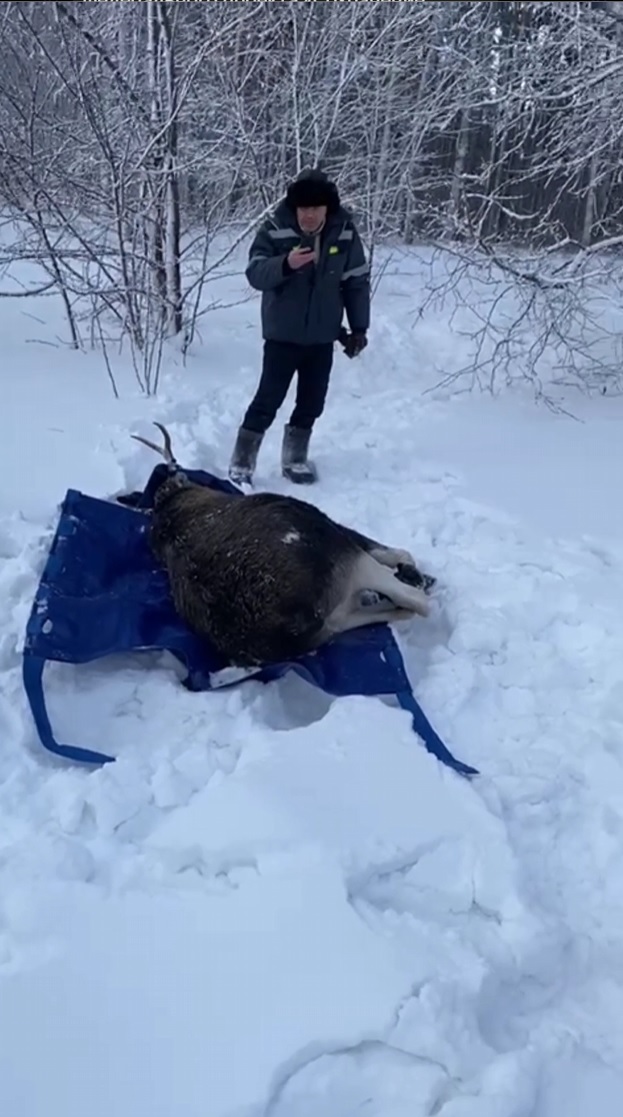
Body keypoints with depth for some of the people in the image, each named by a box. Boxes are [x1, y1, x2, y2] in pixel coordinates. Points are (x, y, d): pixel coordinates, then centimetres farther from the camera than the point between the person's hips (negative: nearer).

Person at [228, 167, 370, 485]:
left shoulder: (345, 233, -3)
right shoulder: (274, 229, -10)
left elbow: (357, 283, 4)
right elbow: (255, 274, -15)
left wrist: (359, 328, 3)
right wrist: (286, 264, -33)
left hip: (322, 336, 4)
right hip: (282, 334, -3)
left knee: (312, 402, 11)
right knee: (269, 399, -5)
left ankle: (295, 458, 28)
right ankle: (241, 462, 7)